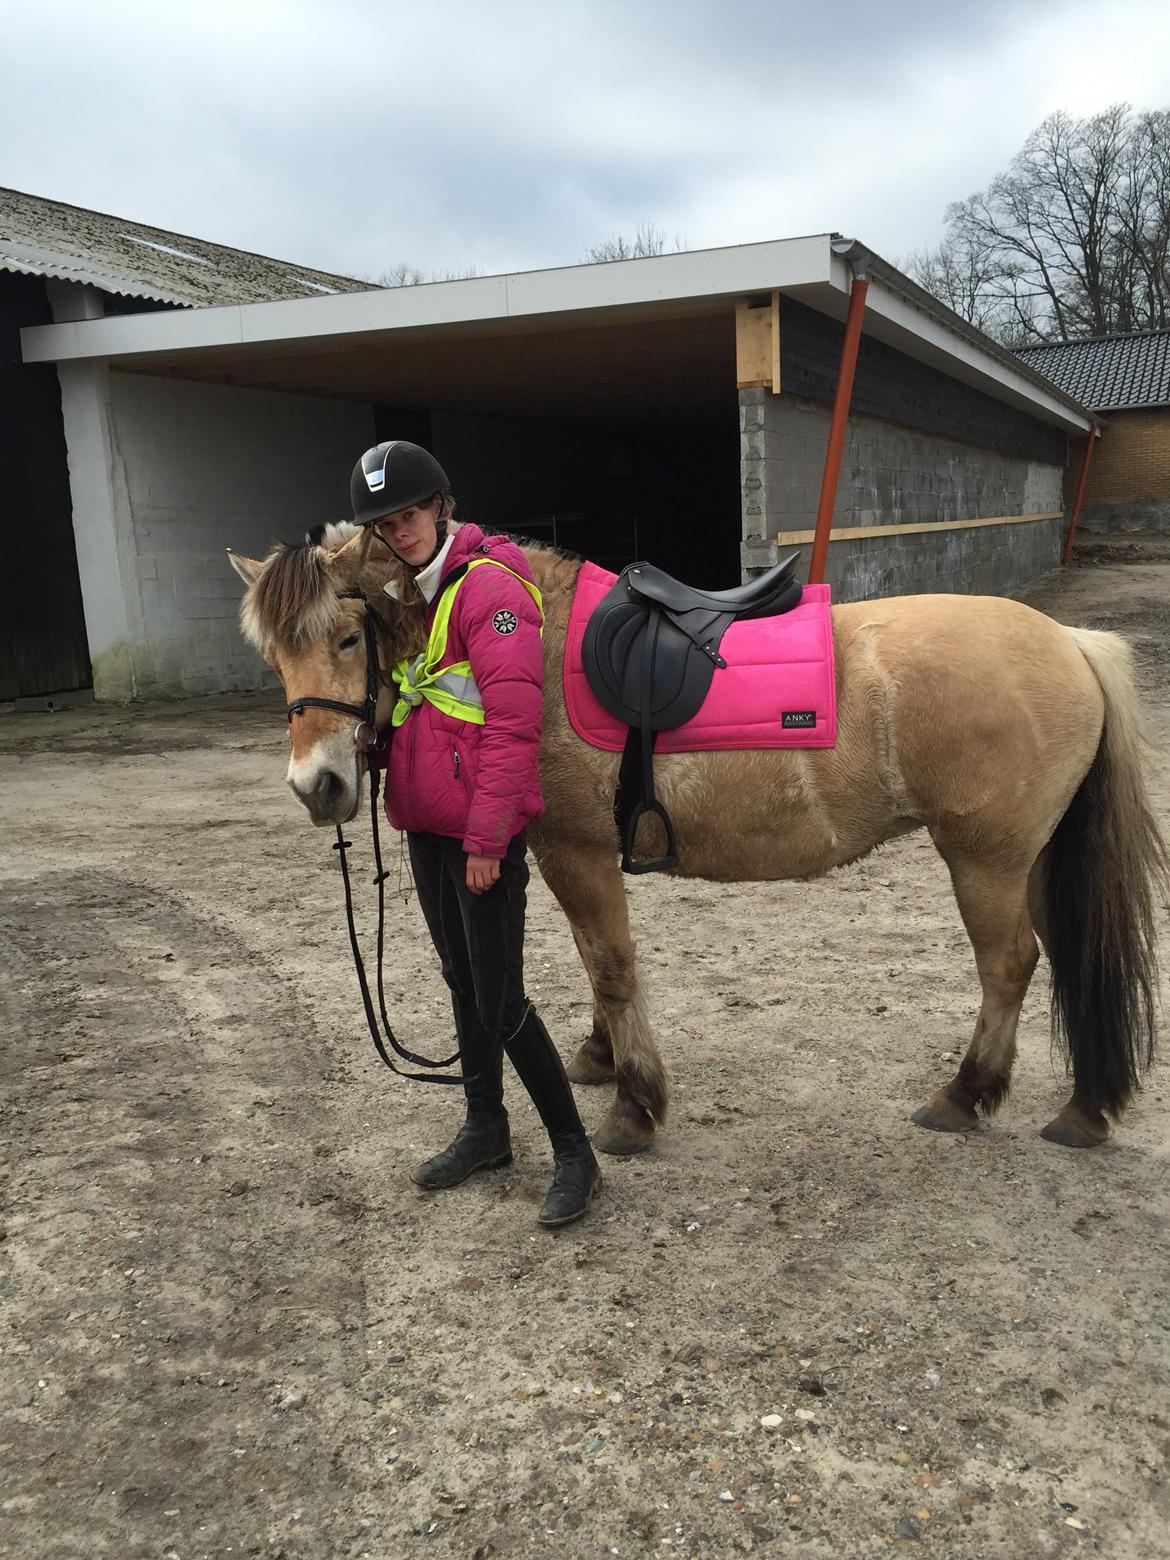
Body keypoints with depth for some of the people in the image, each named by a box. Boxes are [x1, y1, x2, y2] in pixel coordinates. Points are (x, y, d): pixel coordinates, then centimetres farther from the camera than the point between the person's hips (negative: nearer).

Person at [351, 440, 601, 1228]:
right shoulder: (403, 595, 12)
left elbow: (513, 725, -21)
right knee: (462, 981, 18)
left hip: (481, 835, -9)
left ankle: (575, 1153, 11)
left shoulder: (489, 587, -15)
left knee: (500, 1000, -5)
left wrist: (487, 839, -20)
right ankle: (487, 1129, 34)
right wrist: (372, 750, 2)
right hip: (426, 826, 9)